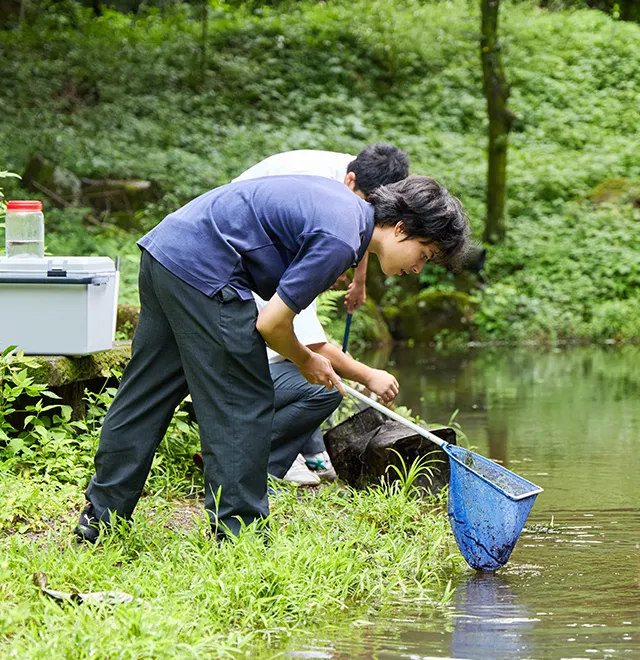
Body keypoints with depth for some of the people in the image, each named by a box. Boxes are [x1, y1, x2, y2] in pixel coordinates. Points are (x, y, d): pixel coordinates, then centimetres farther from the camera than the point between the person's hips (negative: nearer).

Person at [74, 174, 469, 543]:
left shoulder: (344, 202, 12)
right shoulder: (339, 241, -17)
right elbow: (272, 323, -15)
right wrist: (306, 361, 6)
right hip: (202, 271, -10)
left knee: (146, 396, 15)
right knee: (242, 405, -3)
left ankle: (100, 517, 22)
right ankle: (237, 534, 1)